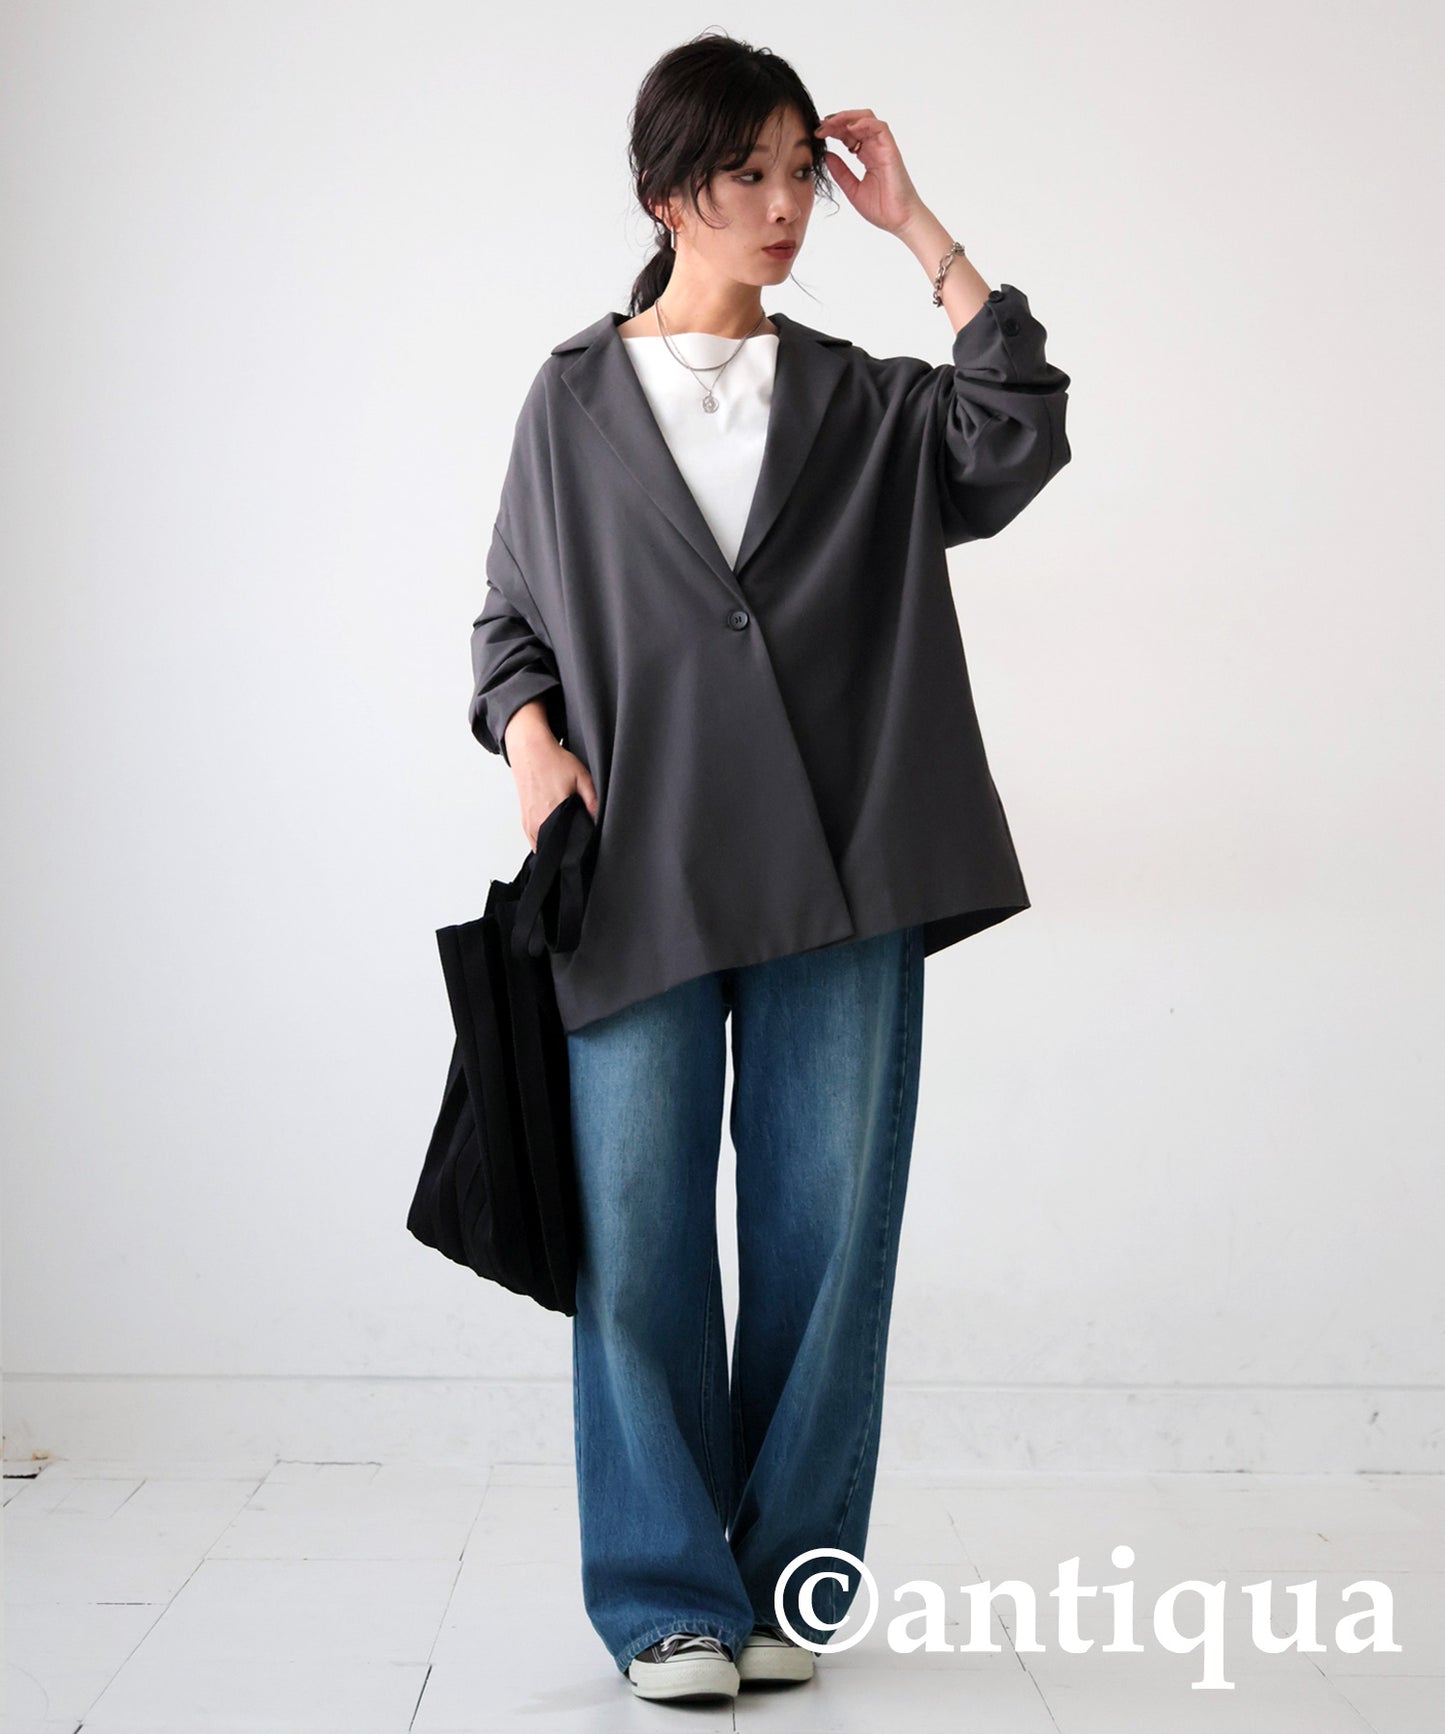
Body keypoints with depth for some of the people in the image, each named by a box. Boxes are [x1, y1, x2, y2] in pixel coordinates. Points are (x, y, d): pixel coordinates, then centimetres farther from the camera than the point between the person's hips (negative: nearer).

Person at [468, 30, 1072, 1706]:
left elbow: (1019, 435, -3)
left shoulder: (861, 401, 14)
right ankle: (668, 1598, 10)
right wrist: (530, 735, -8)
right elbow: (510, 616, 12)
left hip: (837, 880, 1)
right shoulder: (575, 399, 12)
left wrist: (921, 229, 0)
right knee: (639, 1239, -2)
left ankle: (791, 1583, 16)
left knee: (823, 1227, 2)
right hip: (638, 876, -1)